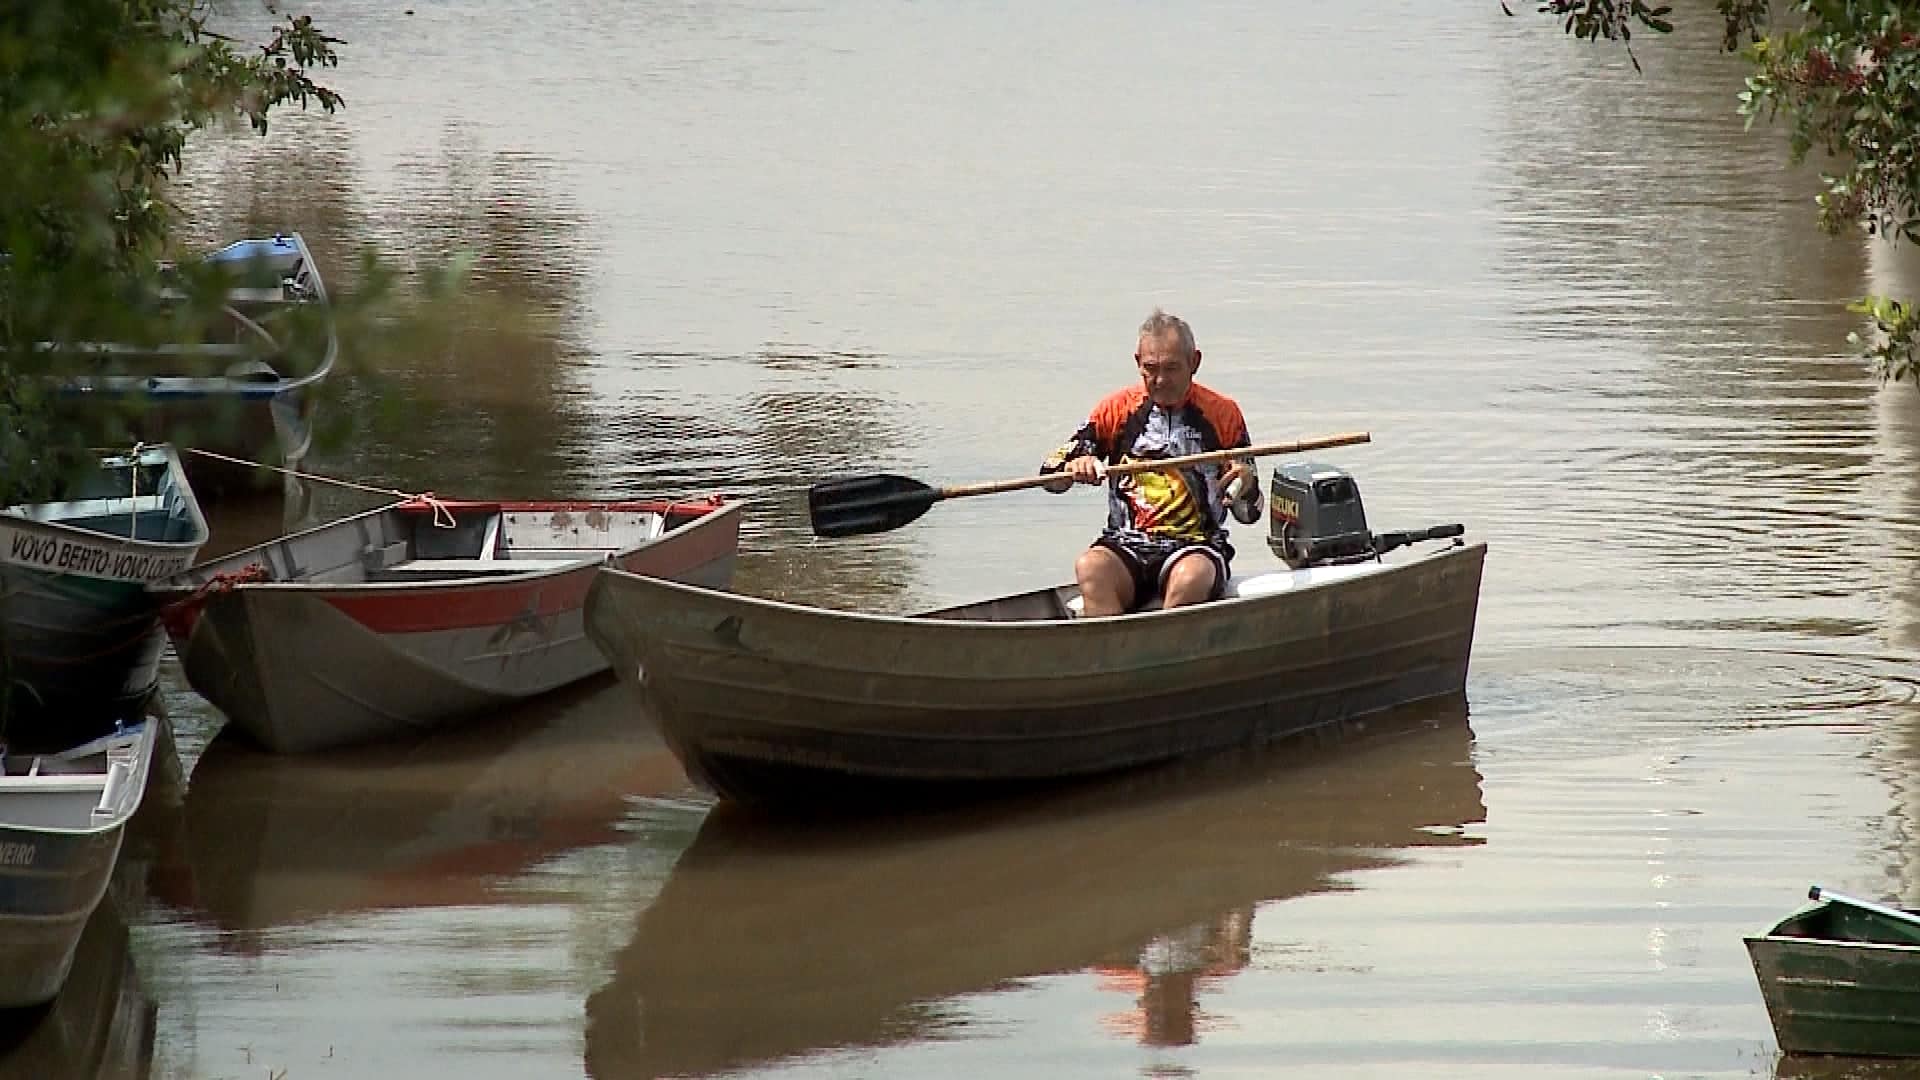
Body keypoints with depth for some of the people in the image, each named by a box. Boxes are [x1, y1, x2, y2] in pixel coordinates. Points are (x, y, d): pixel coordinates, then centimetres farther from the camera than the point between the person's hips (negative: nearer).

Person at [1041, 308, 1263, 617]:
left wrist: (1245, 487, -15)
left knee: (1191, 579, -37)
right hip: (1125, 545, 1)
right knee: (1090, 568, -33)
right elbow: (1049, 476, 8)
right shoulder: (1117, 409, 8)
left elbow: (1249, 513, 8)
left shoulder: (1222, 414, 6)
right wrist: (1073, 468, -16)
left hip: (1195, 546, -1)